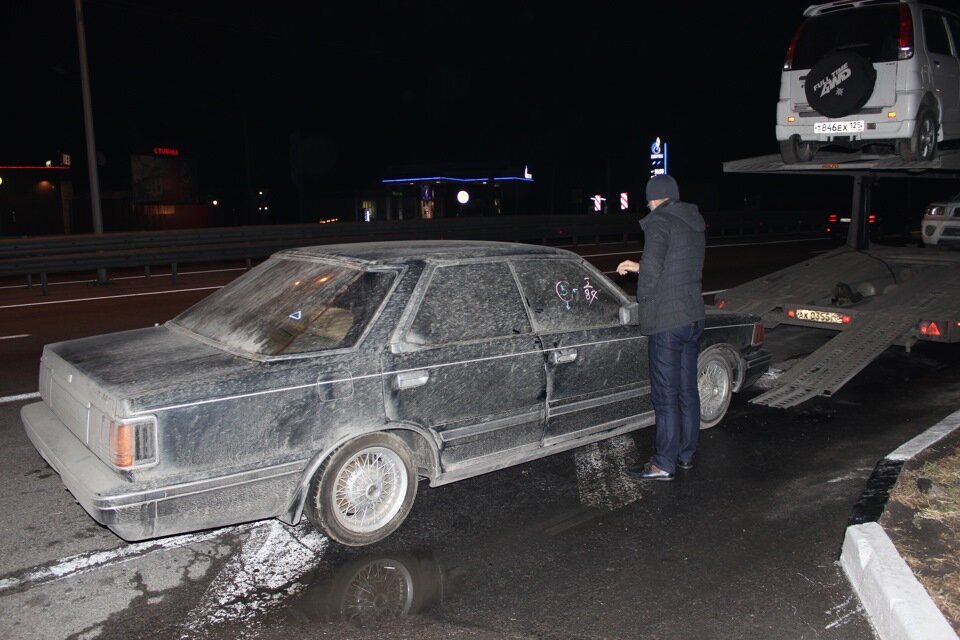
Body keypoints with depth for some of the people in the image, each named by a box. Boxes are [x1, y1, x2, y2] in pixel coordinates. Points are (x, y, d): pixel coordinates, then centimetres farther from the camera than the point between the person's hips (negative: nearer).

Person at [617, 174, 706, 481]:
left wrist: (643, 297, -6)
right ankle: (686, 454, 28)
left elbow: (652, 268, -22)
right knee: (687, 391, 16)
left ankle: (664, 464, 7)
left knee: (666, 396, -1)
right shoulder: (695, 225, 14)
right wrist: (638, 267, 25)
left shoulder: (660, 222, -12)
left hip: (666, 321, -9)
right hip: (694, 317, 9)